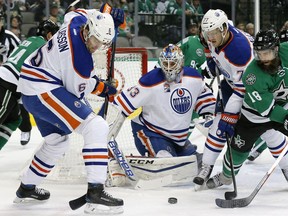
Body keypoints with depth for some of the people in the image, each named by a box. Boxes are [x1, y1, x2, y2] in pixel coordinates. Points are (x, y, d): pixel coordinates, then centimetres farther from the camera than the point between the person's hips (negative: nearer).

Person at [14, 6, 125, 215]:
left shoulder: (78, 20, -3)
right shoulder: (81, 60, -24)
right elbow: (76, 91, -11)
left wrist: (110, 14, 8)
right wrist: (100, 87, 8)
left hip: (29, 87, 10)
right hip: (43, 90, -10)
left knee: (57, 139, 27)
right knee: (96, 127, -17)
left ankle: (26, 188, 39)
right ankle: (95, 193, -22)